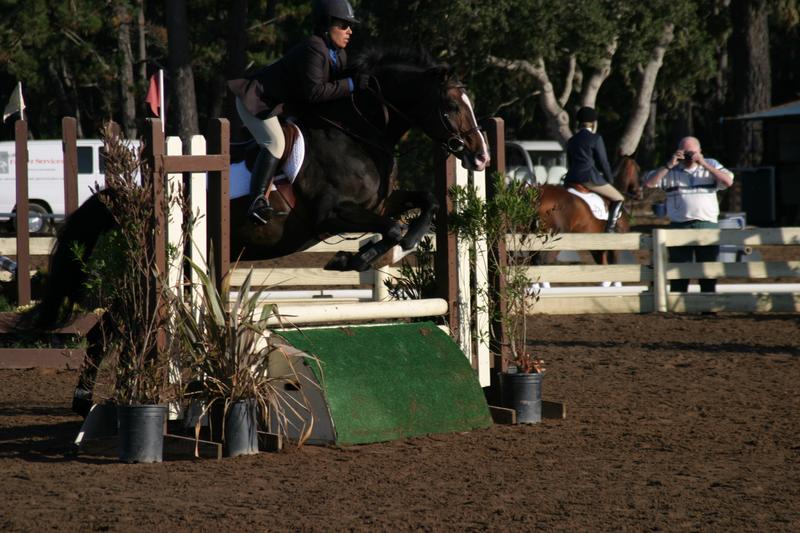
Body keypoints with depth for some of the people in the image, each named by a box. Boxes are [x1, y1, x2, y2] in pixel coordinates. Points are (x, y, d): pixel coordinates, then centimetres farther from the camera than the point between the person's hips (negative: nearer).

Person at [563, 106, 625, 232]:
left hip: (571, 179, 6)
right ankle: (609, 228, -13)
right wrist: (610, 181, 12)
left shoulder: (571, 141, 16)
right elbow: (603, 162, -1)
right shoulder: (596, 138, -3)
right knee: (618, 199, 3)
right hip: (590, 177, -6)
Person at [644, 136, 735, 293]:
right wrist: (669, 165, -8)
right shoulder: (671, 171, 10)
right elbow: (649, 183, -2)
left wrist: (704, 164, -9)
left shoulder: (711, 166, 11)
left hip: (707, 225, 0)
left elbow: (728, 181, -4)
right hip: (679, 226, 0)